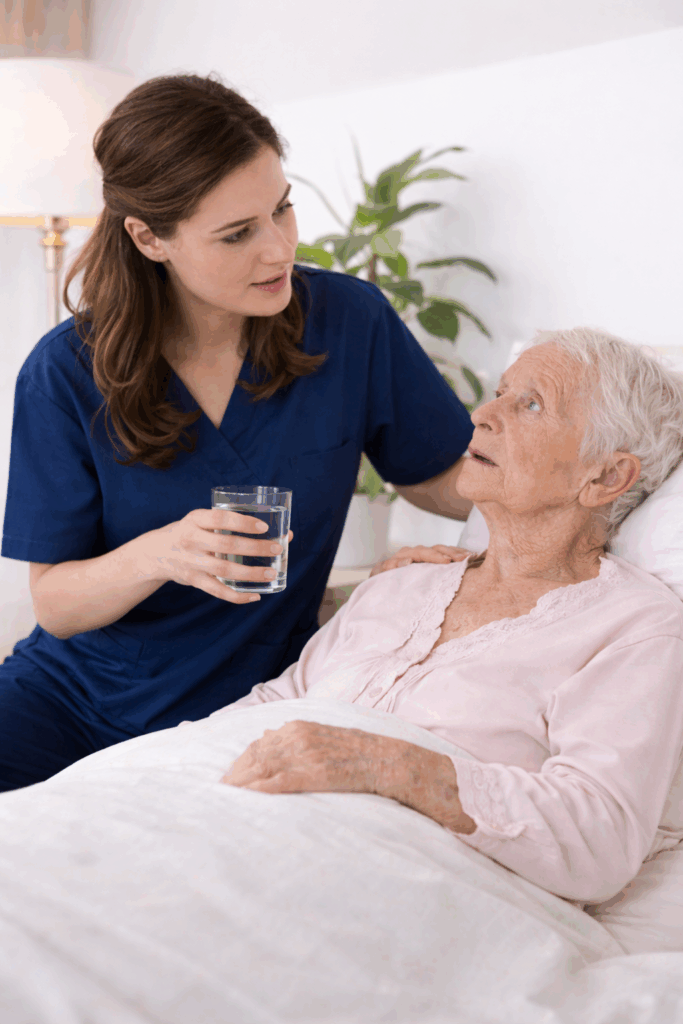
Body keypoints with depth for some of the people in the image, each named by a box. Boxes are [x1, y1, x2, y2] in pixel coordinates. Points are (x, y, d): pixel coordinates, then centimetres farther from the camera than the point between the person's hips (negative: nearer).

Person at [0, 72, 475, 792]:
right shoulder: (66, 374, -11)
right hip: (73, 697, 0)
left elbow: (441, 481, 4)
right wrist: (156, 556, -29)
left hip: (249, 715, 0)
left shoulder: (349, 321, -8)